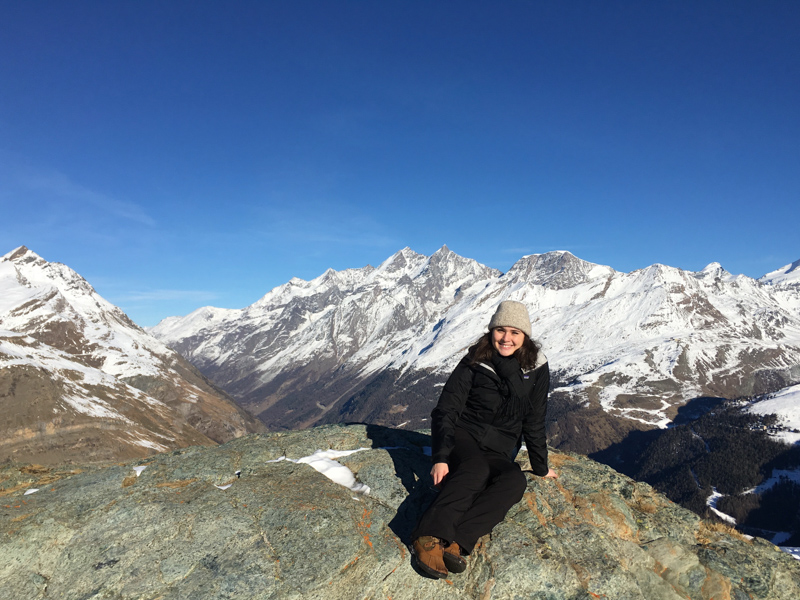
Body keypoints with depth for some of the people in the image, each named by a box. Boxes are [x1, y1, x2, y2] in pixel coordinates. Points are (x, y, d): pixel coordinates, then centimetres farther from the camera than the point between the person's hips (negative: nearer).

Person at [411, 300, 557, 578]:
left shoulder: (536, 368, 0)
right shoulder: (474, 362, -6)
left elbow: (534, 422, 8)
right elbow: (445, 411, -10)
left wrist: (540, 467, 11)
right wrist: (440, 457, -22)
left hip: (499, 452, 2)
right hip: (463, 435, -2)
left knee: (516, 481, -30)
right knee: (476, 469, -35)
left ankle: (456, 542, -43)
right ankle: (430, 538, -48)